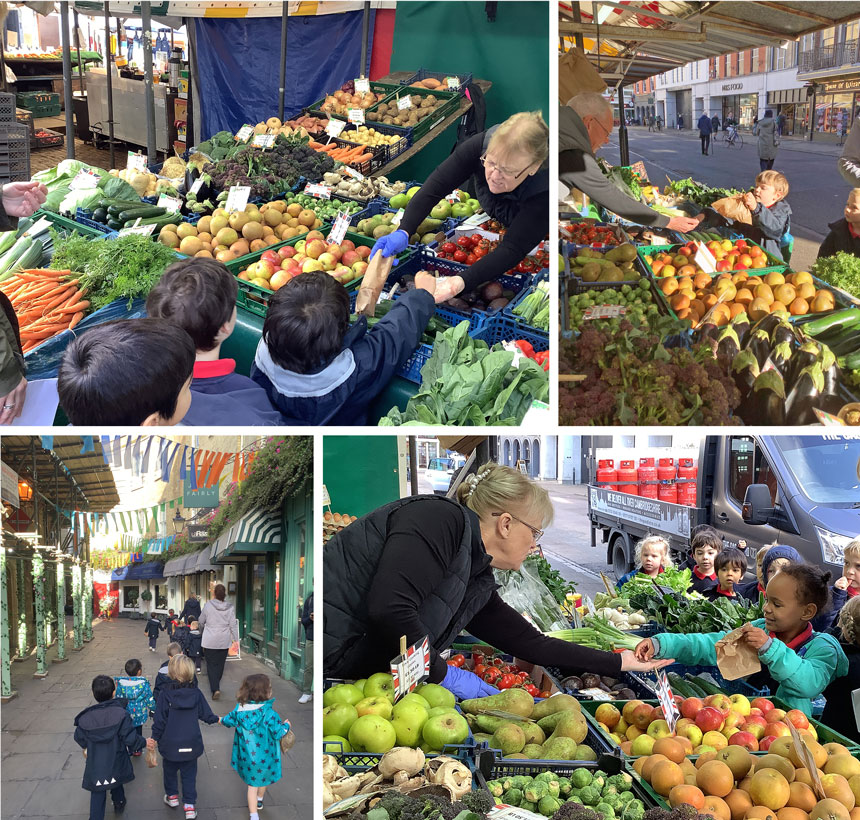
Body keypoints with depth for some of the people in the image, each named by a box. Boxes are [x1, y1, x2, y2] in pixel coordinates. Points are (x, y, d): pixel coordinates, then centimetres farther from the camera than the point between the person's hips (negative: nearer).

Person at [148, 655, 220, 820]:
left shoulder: (166, 694, -15)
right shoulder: (196, 693, -9)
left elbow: (160, 719, -11)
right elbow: (206, 715, 1)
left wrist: (154, 737, 4)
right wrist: (218, 719, 22)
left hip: (170, 744, -1)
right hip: (191, 744, 1)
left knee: (170, 770, 23)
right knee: (189, 774, 13)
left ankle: (172, 796, 39)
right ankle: (189, 805, 13)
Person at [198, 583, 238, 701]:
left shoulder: (208, 605, -9)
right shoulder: (230, 608, -5)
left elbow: (201, 622, 4)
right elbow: (233, 625, -4)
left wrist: (201, 627, 27)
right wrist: (236, 639, 3)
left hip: (210, 641, -2)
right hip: (224, 641, 2)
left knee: (211, 664, 0)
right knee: (220, 664, 16)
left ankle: (215, 689, -14)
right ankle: (216, 685, 30)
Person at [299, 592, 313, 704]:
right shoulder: (309, 600, 9)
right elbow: (303, 620, 12)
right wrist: (310, 618, -9)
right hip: (311, 638, 3)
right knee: (309, 666, 5)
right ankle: (307, 693, 13)